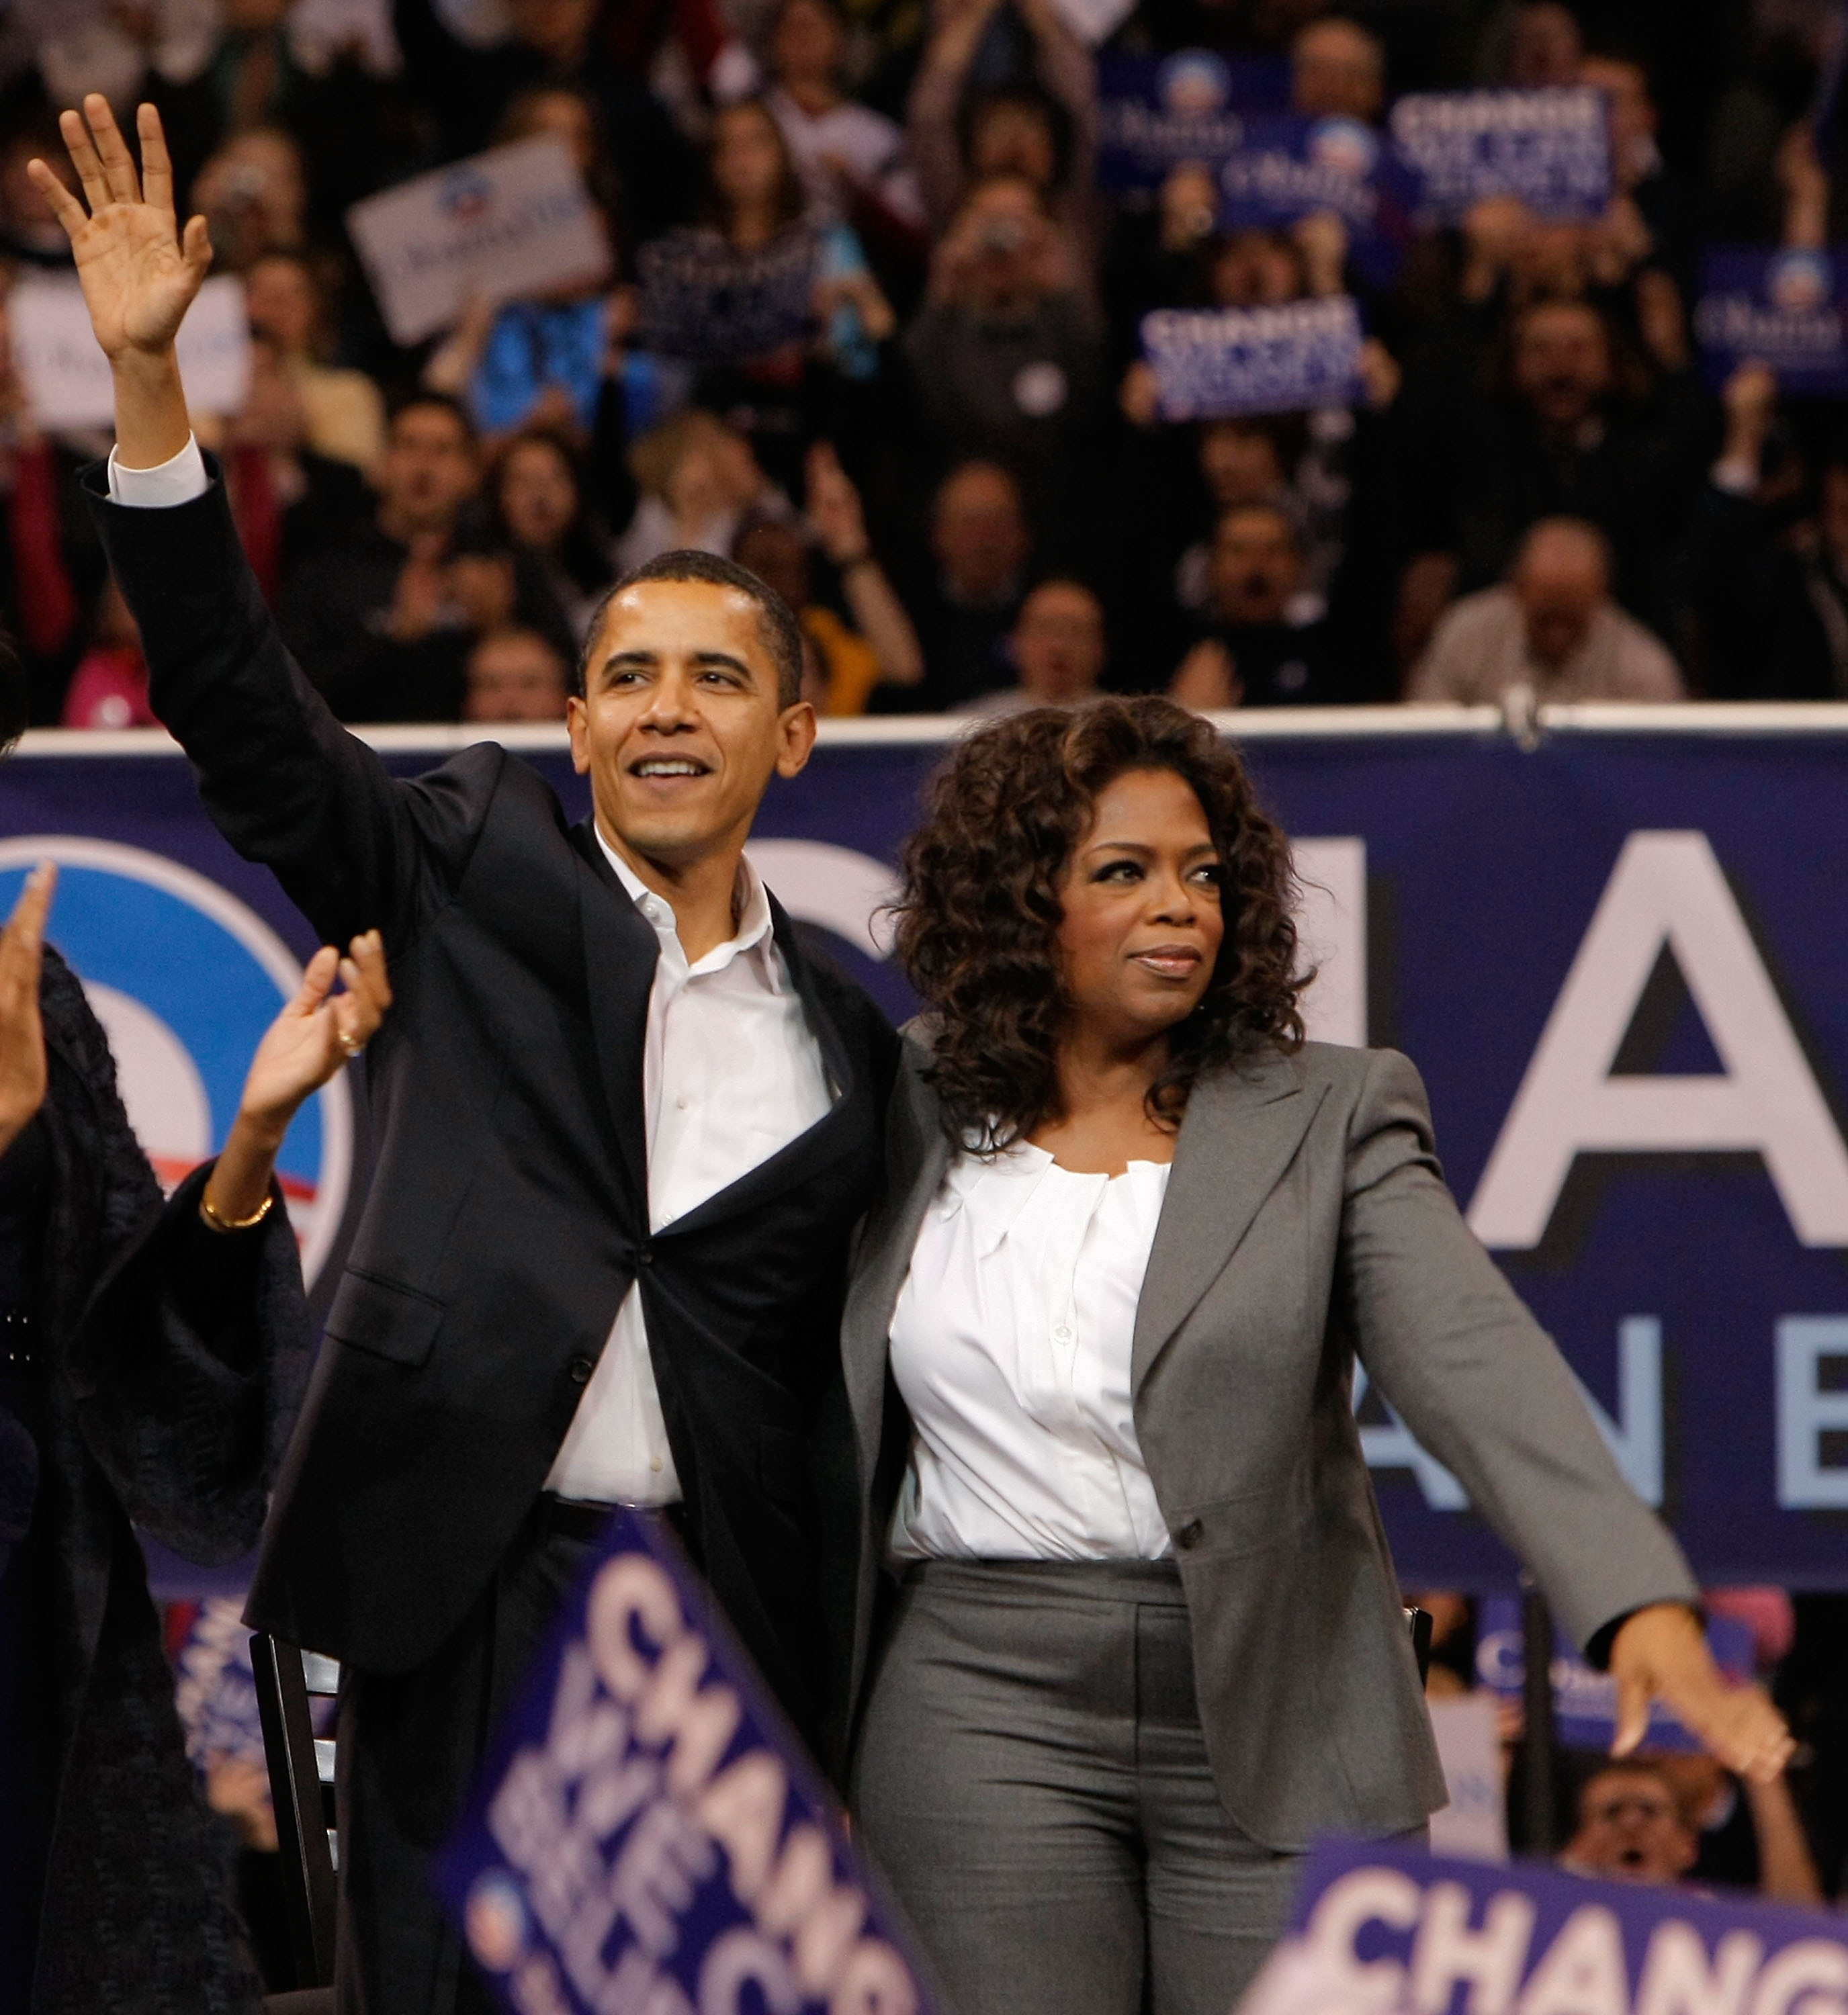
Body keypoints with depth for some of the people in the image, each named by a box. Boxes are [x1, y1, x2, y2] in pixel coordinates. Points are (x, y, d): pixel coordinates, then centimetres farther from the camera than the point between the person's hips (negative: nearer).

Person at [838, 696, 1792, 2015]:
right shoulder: (913, 1116, 8)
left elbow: (1479, 1363, -13)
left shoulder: (1332, 1118, 1)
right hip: (989, 1709, 1)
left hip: (1280, 1722, -1)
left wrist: (1644, 1607, -27)